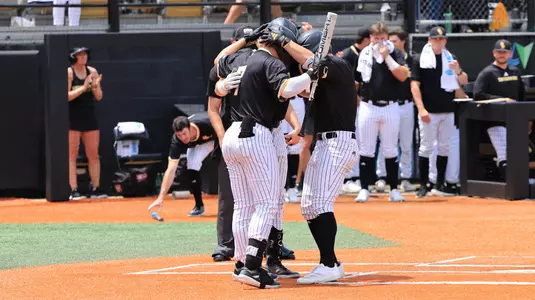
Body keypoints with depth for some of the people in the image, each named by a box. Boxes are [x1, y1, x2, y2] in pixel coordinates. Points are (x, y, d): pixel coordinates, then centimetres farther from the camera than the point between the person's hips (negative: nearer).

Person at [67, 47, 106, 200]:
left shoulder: (92, 72, 7)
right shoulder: (69, 72, -6)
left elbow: (99, 97, 8)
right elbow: (66, 96, -13)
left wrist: (95, 86, -11)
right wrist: (83, 88, -21)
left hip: (90, 118, 5)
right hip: (72, 118, -5)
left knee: (93, 155, 6)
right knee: (72, 155, -3)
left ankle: (96, 189, 12)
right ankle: (74, 190, -4)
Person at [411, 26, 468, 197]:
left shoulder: (451, 59, 11)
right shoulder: (420, 59, -1)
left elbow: (464, 82, 10)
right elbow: (414, 85, -6)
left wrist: (458, 71, -13)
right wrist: (421, 109, -16)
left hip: (448, 111, 4)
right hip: (429, 112, -4)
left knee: (444, 147, 7)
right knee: (426, 147, -4)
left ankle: (440, 184, 13)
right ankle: (424, 185, 1)